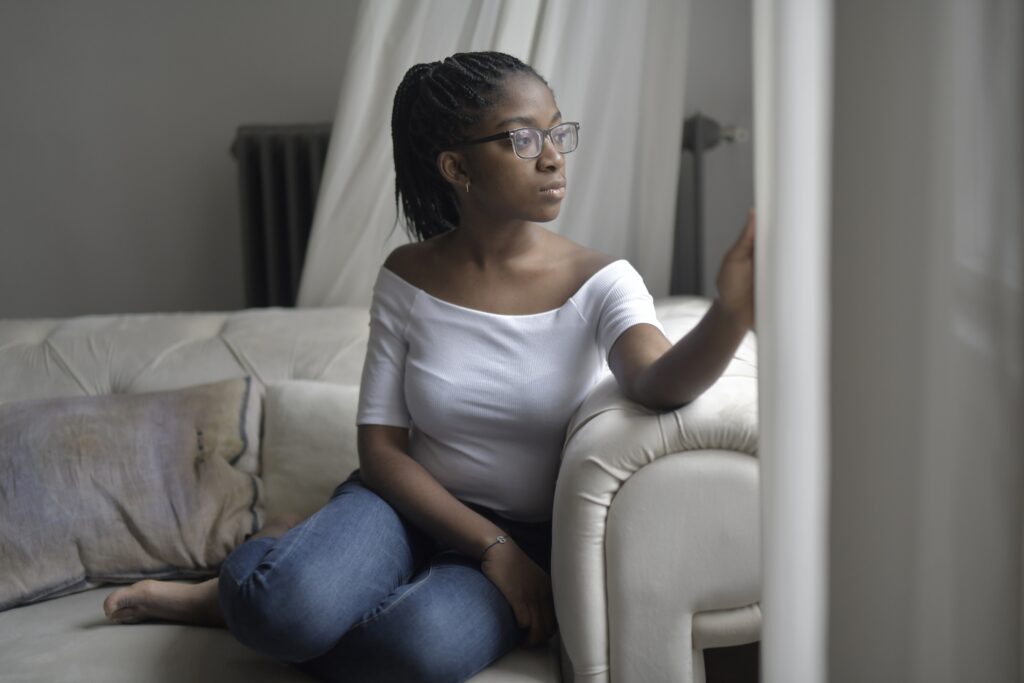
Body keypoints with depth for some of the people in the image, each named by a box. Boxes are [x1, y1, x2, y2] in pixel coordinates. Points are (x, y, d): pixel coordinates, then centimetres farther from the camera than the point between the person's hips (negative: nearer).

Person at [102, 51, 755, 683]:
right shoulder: (409, 278, -5)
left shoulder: (600, 281, -10)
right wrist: (493, 548, -17)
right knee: (286, 605, -33)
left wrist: (732, 311, -55)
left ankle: (234, 599, -4)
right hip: (412, 502, 0)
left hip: (532, 534, 0)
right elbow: (380, 448, -6)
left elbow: (657, 380, -32)